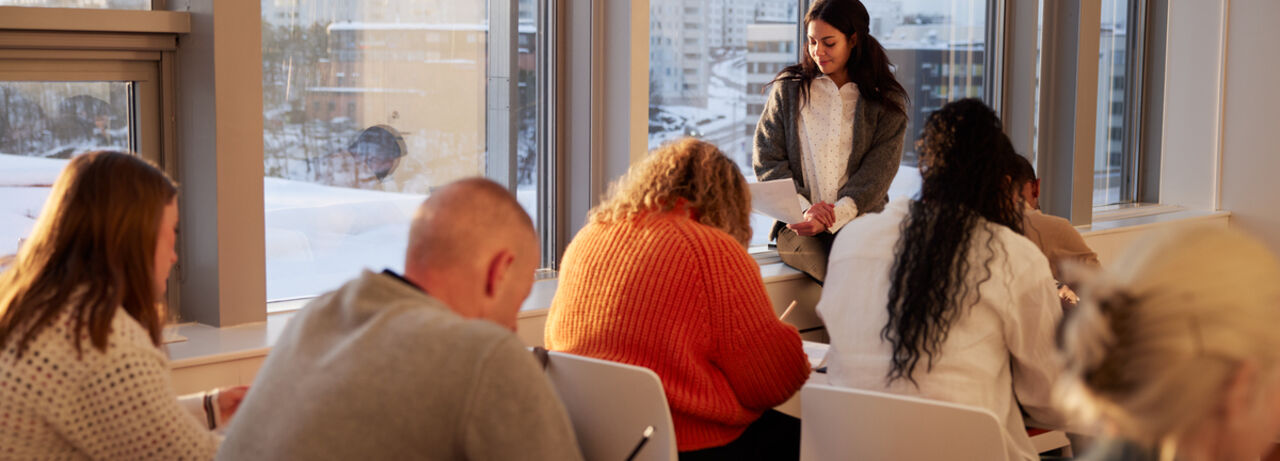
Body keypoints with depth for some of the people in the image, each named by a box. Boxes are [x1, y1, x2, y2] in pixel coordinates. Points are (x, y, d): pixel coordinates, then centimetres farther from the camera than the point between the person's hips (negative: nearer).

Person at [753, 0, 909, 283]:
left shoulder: (887, 101, 10)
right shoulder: (788, 89, 13)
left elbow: (877, 172, -1)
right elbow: (766, 159, 6)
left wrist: (834, 217, -17)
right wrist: (804, 209, -11)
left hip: (859, 221, 1)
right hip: (799, 228, -1)